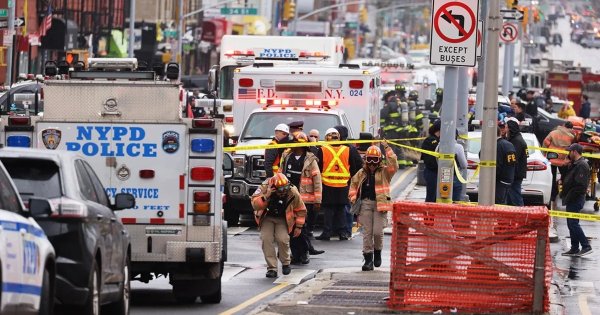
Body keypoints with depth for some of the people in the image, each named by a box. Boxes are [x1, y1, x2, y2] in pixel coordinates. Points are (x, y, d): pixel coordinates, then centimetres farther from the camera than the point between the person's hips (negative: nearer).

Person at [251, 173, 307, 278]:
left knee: (282, 239, -23)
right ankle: (272, 268, -14)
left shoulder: (293, 193, -18)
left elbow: (301, 210, -2)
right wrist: (266, 196, -41)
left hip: (283, 219, 0)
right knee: (266, 239, -21)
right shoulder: (264, 188, -21)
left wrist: (298, 226, 0)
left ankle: (285, 263, 4)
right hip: (267, 218, 0)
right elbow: (255, 205, -26)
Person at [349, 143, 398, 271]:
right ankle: (368, 258, 5)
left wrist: (387, 149, -17)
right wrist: (353, 198, 11)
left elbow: (394, 166, -16)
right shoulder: (361, 173, 12)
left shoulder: (384, 172, 2)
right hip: (365, 203, 3)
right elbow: (354, 183, 24)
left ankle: (377, 251, 20)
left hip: (380, 204, -3)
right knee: (367, 232, 1)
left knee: (378, 231, -9)